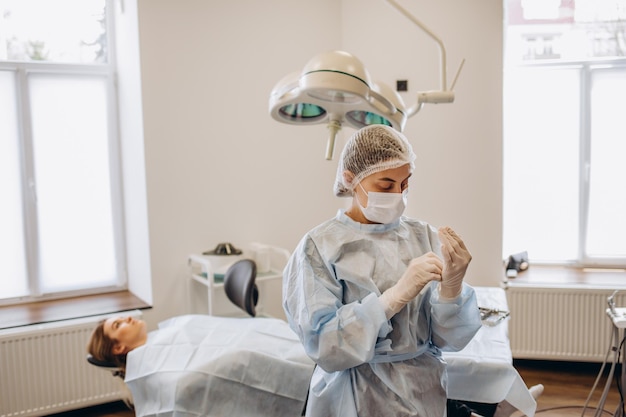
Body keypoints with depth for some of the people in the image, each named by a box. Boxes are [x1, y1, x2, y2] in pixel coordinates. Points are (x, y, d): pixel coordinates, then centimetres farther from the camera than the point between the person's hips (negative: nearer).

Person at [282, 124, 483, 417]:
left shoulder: (424, 236, -5)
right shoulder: (320, 246, -13)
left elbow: (448, 339, -5)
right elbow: (324, 347, -20)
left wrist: (452, 287, -24)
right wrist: (397, 294, -28)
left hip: (424, 393, 3)